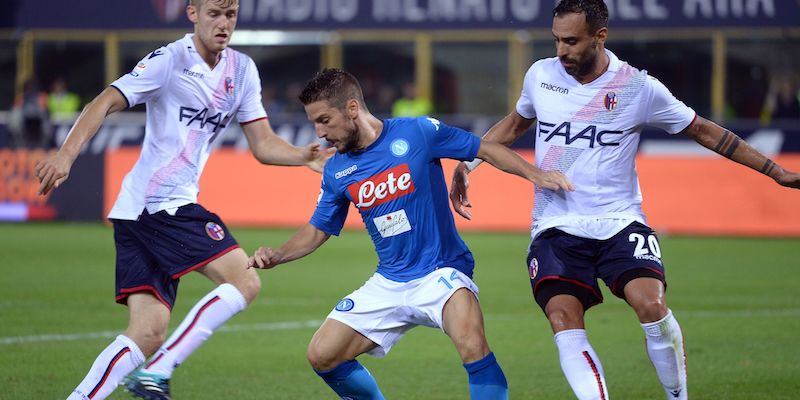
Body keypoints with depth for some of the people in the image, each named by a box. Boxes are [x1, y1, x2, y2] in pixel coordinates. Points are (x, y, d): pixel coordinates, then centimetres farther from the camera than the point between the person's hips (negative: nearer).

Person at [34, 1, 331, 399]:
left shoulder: (242, 69, 14)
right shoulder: (170, 60, -9)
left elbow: (263, 144, 16)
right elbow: (103, 103, -18)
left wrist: (306, 157, -3)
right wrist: (66, 153, -32)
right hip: (160, 202, -8)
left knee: (148, 335, -1)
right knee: (244, 281, -16)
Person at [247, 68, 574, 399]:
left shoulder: (418, 133, -11)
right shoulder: (336, 171, 3)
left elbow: (485, 149, -2)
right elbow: (318, 230, 14)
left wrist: (535, 174, -14)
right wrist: (275, 256, -3)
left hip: (441, 272, -6)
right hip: (388, 283, 6)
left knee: (471, 343, -33)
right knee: (322, 356, -1)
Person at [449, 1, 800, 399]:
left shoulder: (638, 88, -6)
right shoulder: (540, 75, 2)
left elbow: (704, 131, 6)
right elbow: (515, 123, 24)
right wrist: (467, 163, 18)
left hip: (619, 223, -2)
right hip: (556, 230, 2)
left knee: (651, 306, -24)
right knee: (564, 324, -20)